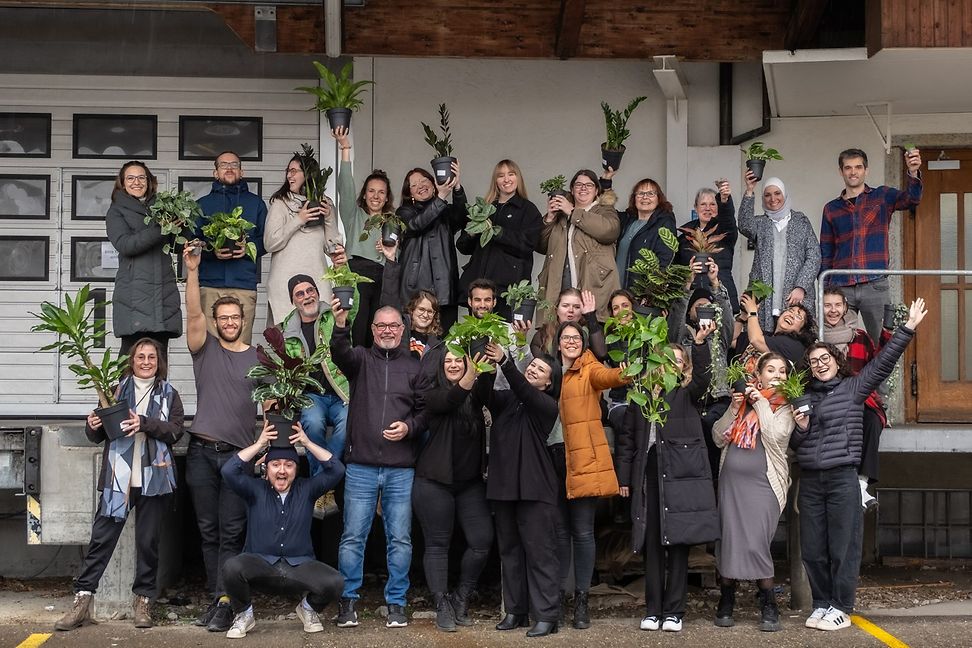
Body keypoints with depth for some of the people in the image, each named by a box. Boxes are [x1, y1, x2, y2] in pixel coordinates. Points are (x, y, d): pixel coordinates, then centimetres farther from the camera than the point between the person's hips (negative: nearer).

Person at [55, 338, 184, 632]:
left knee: (148, 541, 5)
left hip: (154, 480, 0)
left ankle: (144, 601, 14)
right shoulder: (117, 390, 11)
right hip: (118, 479, 0)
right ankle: (82, 601, -3)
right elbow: (97, 436, 11)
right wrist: (93, 426, -12)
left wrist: (144, 423, -19)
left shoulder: (169, 395, 11)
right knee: (101, 538, -4)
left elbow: (175, 431, -4)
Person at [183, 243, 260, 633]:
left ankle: (224, 602, -7)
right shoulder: (206, 348, 9)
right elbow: (193, 313, -6)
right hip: (201, 451, 1)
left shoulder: (259, 359, 10)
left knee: (231, 531, -6)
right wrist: (192, 271, -18)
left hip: (238, 454, -1)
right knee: (208, 530, 4)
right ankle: (215, 597, 11)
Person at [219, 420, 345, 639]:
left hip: (299, 566, 1)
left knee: (334, 582, -29)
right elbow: (229, 471, -11)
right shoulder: (256, 490, 4)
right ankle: (243, 614, -2)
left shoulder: (306, 489, 7)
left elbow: (336, 470, -4)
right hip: (260, 565, -1)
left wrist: (308, 443, -8)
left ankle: (309, 607, 9)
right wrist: (259, 444, -10)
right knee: (232, 567, -35)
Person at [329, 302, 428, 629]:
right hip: (361, 466, -1)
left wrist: (409, 426, -12)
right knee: (353, 537, 2)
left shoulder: (414, 366, 9)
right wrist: (340, 326, -37)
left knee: (400, 539, 5)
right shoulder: (360, 359, 5)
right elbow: (340, 354, -17)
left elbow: (425, 409, 8)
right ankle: (348, 601, 12)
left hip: (401, 469, 1)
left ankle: (396, 602, 15)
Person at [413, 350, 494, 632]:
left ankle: (461, 597, 16)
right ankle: (443, 606, 8)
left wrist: (488, 369, -42)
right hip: (435, 482, -3)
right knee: (438, 544, 1)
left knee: (482, 541, -2)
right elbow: (448, 402, -27)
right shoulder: (435, 394, -5)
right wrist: (470, 377, -46)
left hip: (470, 482, 3)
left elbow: (485, 390, -20)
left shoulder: (475, 394, 3)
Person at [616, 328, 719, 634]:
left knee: (677, 542, -3)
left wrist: (700, 343, -30)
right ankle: (653, 610, 8)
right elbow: (627, 438, 14)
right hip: (648, 476, 2)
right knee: (652, 544, 3)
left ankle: (674, 611, 2)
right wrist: (623, 477, 7)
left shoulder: (686, 394, 8)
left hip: (680, 476, -2)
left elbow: (702, 378, -14)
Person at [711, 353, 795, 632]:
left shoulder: (785, 407, 4)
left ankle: (768, 606, 0)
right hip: (731, 480, 3)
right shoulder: (743, 399, 13)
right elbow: (719, 438, 9)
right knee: (728, 540, 2)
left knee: (755, 543, -11)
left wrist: (761, 403, -8)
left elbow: (776, 436, -14)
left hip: (762, 483, -3)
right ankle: (726, 602, 14)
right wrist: (733, 408, -3)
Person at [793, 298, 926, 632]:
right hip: (810, 481, 4)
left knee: (843, 548, -3)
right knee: (813, 549, 6)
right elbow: (794, 444, 20)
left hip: (842, 479, -4)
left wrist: (908, 328, -9)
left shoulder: (853, 388, 5)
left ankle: (841, 608, 3)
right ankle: (821, 603, 17)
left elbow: (884, 362, -4)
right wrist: (800, 428, -1)